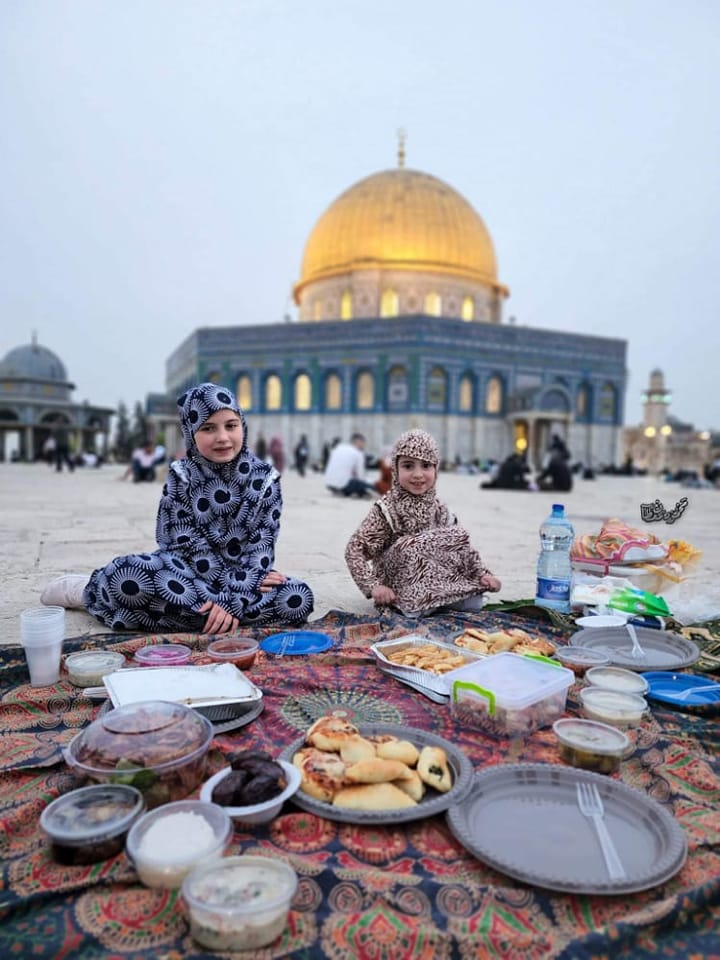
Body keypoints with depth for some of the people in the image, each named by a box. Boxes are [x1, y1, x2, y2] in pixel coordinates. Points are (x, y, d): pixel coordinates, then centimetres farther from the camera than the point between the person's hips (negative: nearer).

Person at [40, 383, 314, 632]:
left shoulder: (265, 478, -5)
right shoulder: (181, 477, -5)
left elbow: (262, 547, -9)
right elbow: (190, 545, -10)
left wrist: (233, 598, -23)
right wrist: (239, 589, -20)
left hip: (242, 575, 2)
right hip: (190, 570, -2)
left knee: (299, 599, -29)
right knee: (126, 575, -35)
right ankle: (88, 589, 5)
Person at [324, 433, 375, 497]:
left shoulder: (339, 447, 17)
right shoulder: (358, 454, -1)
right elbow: (361, 475, 0)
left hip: (328, 484, 7)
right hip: (343, 484, -7)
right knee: (370, 487, 4)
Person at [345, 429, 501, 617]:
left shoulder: (438, 508, 3)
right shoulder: (386, 509, -12)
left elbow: (460, 544, 8)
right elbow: (354, 550, -15)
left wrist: (482, 574, -6)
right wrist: (374, 586, -25)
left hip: (437, 583, 4)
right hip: (400, 591, -4)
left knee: (457, 535, -12)